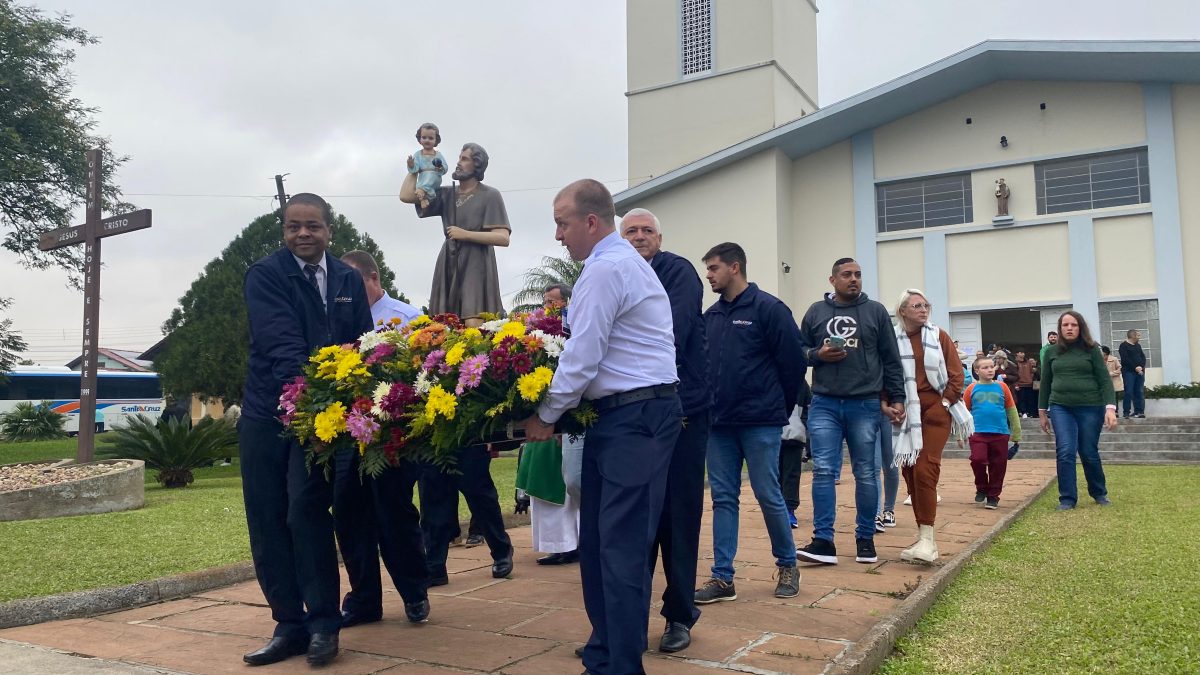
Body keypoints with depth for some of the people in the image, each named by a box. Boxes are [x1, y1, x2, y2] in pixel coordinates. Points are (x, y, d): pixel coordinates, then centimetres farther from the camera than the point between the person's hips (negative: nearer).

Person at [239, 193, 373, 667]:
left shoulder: (349, 281, 8)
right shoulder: (264, 275, -4)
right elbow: (281, 342, -18)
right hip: (267, 413, 0)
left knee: (307, 510, -13)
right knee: (267, 522, 4)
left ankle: (323, 623, 1)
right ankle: (289, 624, 17)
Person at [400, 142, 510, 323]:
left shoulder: (490, 195, 0)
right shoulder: (447, 194, 15)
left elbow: (503, 238, -10)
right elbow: (406, 196, 8)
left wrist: (465, 234, -10)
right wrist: (414, 169, 15)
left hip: (475, 265, -5)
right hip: (449, 264, 5)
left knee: (473, 324, -20)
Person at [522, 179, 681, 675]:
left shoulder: (605, 269, -14)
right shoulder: (622, 260, 20)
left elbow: (582, 357, -15)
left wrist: (546, 416, -4)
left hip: (636, 419, -11)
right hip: (619, 416, 11)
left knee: (622, 546, -7)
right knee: (596, 539, 15)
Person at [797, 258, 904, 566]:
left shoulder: (876, 311, 7)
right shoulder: (816, 311, 9)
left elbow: (891, 359, 8)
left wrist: (897, 399, 4)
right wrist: (818, 354, -7)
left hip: (864, 405, 0)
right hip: (824, 404, 0)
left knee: (865, 473, 6)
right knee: (823, 471, -5)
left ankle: (865, 539, 17)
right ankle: (823, 541, -2)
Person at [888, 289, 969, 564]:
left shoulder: (938, 336, 3)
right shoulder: (893, 341, 2)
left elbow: (956, 373, 3)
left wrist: (946, 401, -4)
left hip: (935, 409, -2)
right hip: (907, 414, 2)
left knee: (925, 470, -12)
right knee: (910, 472, 4)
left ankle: (927, 539, -9)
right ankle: (924, 535, 16)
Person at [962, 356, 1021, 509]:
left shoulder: (1001, 387, 4)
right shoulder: (972, 388, 2)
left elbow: (1012, 410, 11)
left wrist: (1016, 433, 13)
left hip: (1000, 433, 1)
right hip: (978, 433, -1)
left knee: (997, 465, 5)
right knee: (978, 459, -17)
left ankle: (993, 496, 22)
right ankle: (981, 488, 8)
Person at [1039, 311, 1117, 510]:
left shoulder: (1091, 349, 1)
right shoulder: (1052, 352, 7)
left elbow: (1104, 379, -4)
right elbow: (1045, 382, 13)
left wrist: (1110, 407, -15)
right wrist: (1042, 411, 14)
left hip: (1090, 408, -1)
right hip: (1060, 408, 1)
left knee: (1089, 453, 8)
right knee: (1065, 452, -9)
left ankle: (1099, 493, 31)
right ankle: (1067, 499, 1)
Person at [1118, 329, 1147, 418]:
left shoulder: (1138, 346, 20)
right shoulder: (1124, 346, -2)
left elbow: (1143, 357, 12)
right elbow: (1125, 359, -12)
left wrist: (1141, 367, -6)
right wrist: (1135, 368, -16)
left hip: (1140, 371, 6)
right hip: (1129, 372, -6)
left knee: (1140, 392, 2)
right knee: (1129, 392, -9)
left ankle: (1139, 411, 5)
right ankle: (1126, 412, -6)